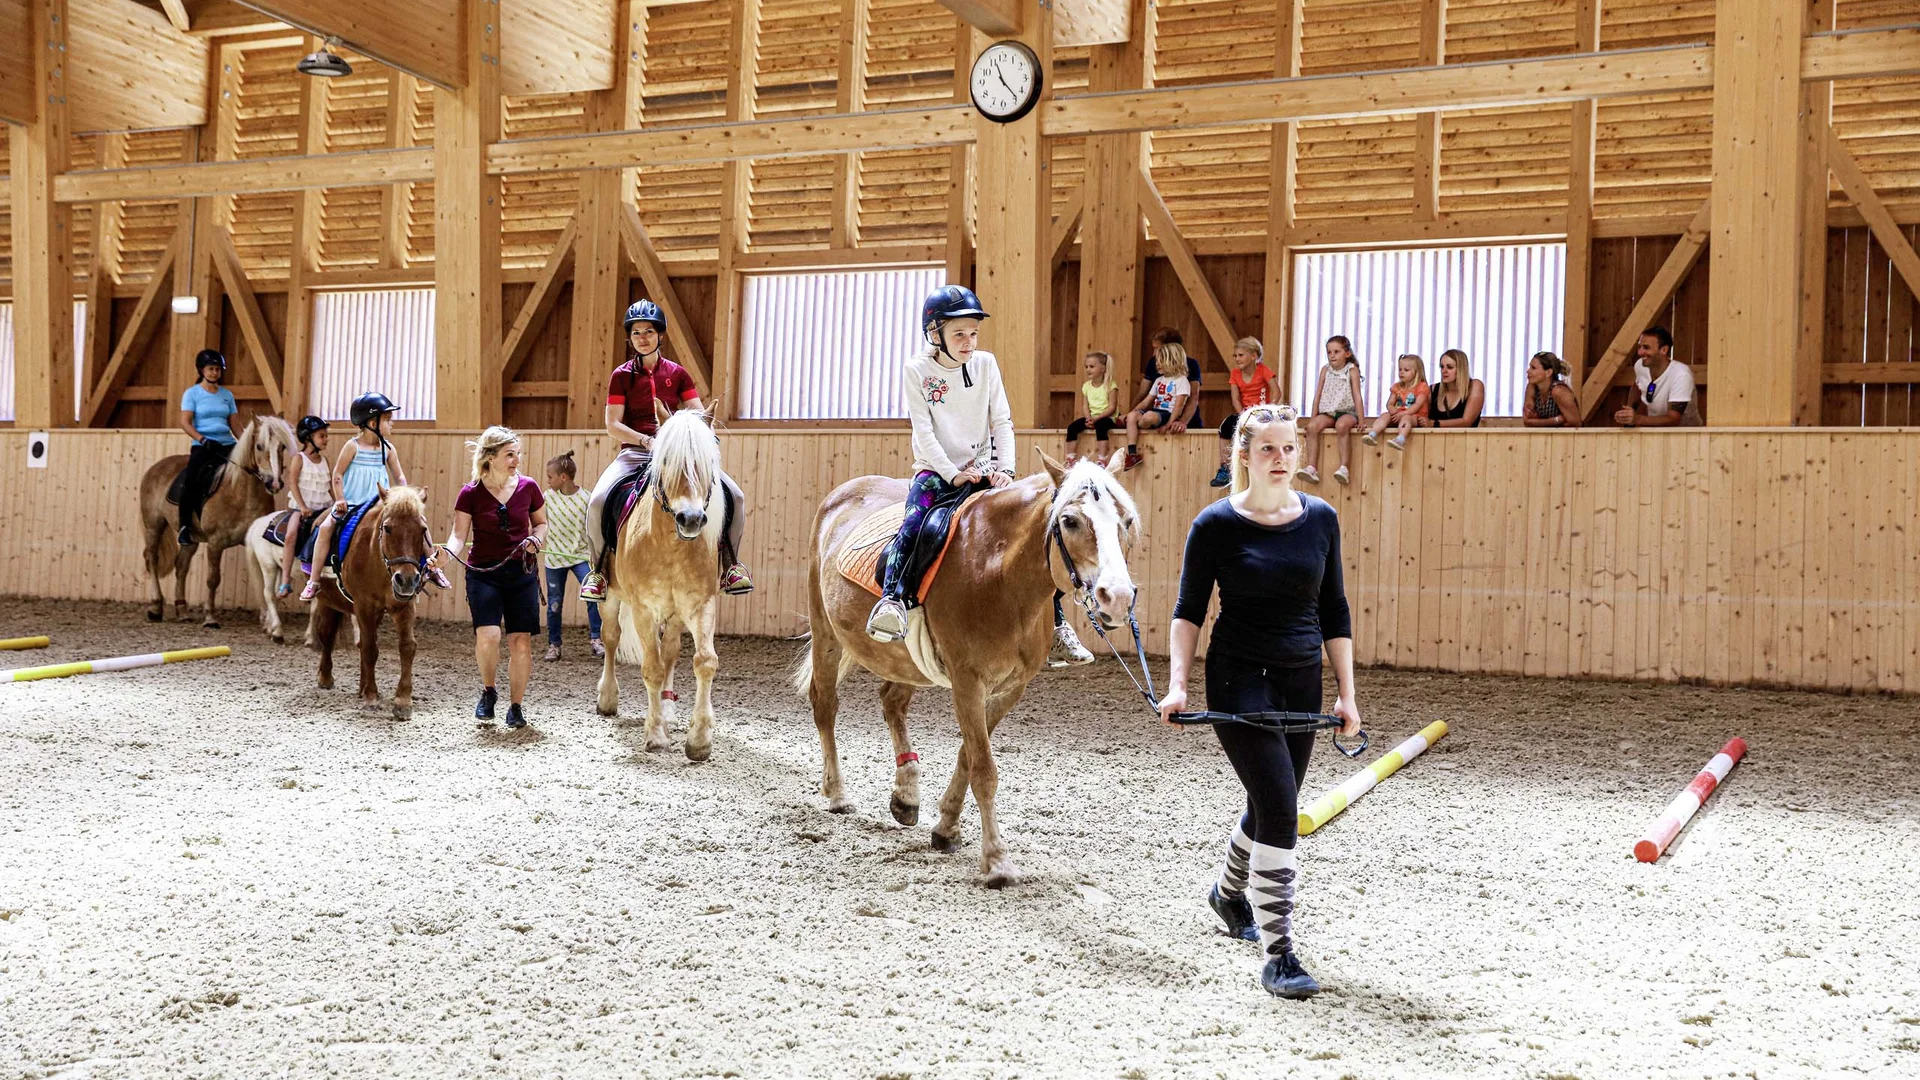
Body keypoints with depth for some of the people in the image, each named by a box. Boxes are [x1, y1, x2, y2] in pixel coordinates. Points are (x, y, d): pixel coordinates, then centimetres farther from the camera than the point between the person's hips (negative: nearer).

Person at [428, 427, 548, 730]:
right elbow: (459, 534, -8)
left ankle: (516, 706, 16)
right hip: (483, 574, -2)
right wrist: (445, 554, -28)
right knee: (487, 635, -19)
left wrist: (537, 539, -6)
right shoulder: (471, 494, -4)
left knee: (521, 641, -2)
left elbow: (541, 522, 16)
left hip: (521, 572, 2)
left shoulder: (528, 487, 2)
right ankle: (488, 691, 11)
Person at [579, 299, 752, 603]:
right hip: (634, 451, -2)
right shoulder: (621, 376, 4)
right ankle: (598, 569, -6)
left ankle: (729, 565, 0)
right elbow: (613, 425, -3)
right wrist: (645, 440, -19)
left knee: (734, 495, -17)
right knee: (598, 501, -29)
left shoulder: (677, 374, 9)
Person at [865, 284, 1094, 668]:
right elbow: (924, 433, -8)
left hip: (984, 469, 2)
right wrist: (953, 475, -18)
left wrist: (1006, 470, -10)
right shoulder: (916, 370, -3)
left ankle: (1056, 628, -10)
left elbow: (1002, 422, 4)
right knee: (914, 524, -33)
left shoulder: (986, 363, 4)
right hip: (936, 471, -2)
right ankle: (891, 599, -41)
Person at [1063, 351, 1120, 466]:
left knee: (1100, 426, -39)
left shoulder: (1110, 385, -7)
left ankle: (1101, 461, -39)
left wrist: (1096, 418, -23)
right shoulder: (1086, 386, 9)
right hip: (1091, 417, 6)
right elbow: (1086, 406, 6)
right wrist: (1088, 418, -15)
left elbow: (1111, 407, -12)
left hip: (1106, 417, -6)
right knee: (1072, 427, -17)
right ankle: (1070, 460, -14)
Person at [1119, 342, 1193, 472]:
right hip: (1156, 411, 7)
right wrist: (1132, 412, 9)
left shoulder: (1181, 380, -2)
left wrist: (1170, 423, -21)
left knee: (1149, 416, -40)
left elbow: (1179, 405, -12)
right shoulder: (1159, 381, 22)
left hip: (1168, 414, -7)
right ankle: (1132, 454, -30)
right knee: (1131, 416, -23)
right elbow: (1146, 401, 20)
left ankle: (1136, 427, -5)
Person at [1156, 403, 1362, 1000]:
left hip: (1302, 681, 5)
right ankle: (1278, 955, -6)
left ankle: (1229, 891, 48)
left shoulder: (1321, 519, 4)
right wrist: (1176, 685, -13)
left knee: (1272, 805, 18)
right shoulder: (1216, 524, -7)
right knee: (1280, 807, -14)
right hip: (1239, 680, -5)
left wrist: (1346, 694, 7)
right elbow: (1189, 611, -2)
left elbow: (1335, 613, 9)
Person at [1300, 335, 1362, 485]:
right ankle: (1312, 468, -29)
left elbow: (1357, 395, -5)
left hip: (1347, 412, -4)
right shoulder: (1325, 370, 9)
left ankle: (1344, 467, -33)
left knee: (1341, 425, -37)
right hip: (1328, 412, 4)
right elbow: (1318, 395, 10)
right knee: (1312, 426, -25)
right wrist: (1314, 417, 5)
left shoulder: (1352, 370, -1)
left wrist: (1361, 421, -9)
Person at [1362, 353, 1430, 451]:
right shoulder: (1397, 387, 18)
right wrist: (1391, 409, -15)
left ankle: (1400, 440, -66)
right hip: (1397, 415, 5)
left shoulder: (1421, 386, 1)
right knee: (1385, 415, -24)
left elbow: (1417, 405, -11)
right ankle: (1372, 435, -46)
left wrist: (1403, 413, -22)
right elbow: (1389, 404, 12)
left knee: (1406, 418, -39)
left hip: (1415, 417, -5)